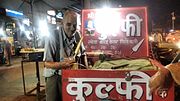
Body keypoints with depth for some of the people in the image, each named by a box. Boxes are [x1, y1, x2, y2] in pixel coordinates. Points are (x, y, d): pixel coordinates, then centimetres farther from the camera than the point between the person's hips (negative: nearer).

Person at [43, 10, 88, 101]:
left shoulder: (77, 35, -2)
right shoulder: (53, 37, -19)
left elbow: (83, 53, 14)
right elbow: (47, 63, -17)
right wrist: (63, 64, -33)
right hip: (55, 76, -4)